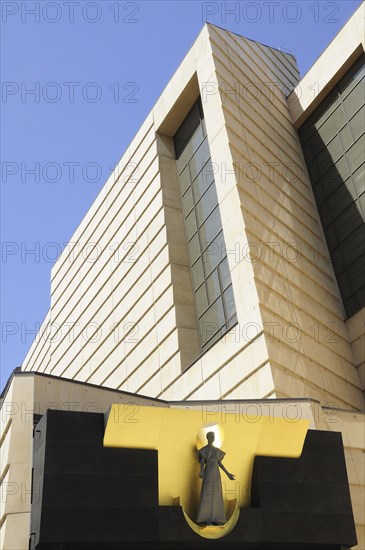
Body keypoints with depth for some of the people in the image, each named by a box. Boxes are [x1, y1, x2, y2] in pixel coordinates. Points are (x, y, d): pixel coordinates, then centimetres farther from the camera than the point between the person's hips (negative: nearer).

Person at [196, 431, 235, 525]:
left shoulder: (217, 450, 16)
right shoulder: (203, 449, -2)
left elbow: (220, 463, 15)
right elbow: (202, 463, -9)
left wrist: (227, 473, 7)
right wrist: (201, 472, -30)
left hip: (216, 474, 6)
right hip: (208, 474, -6)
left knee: (216, 496, 3)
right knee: (207, 495, -8)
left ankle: (215, 519, 8)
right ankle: (207, 520, -2)